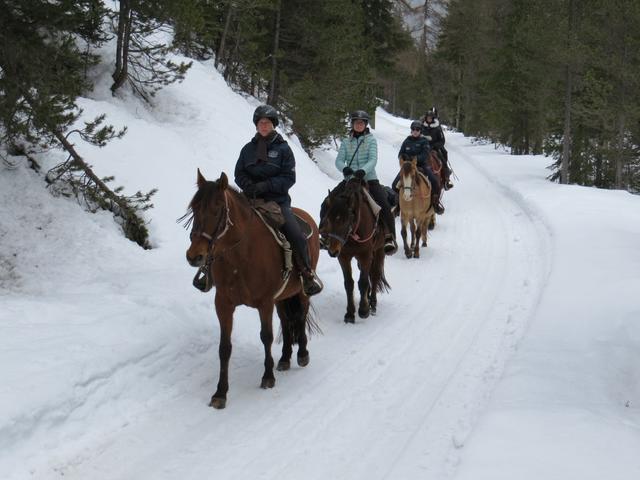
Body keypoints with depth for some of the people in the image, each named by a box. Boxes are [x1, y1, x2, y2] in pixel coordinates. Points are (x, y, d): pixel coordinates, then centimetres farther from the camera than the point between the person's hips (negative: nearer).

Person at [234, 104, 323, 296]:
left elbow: (289, 178, -5)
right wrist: (248, 185, -11)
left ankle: (308, 275, -3)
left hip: (278, 201, -3)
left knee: (297, 236, -18)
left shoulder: (283, 148, 1)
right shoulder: (248, 148, 10)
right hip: (252, 200, 3)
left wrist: (266, 185, -18)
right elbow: (239, 174, 11)